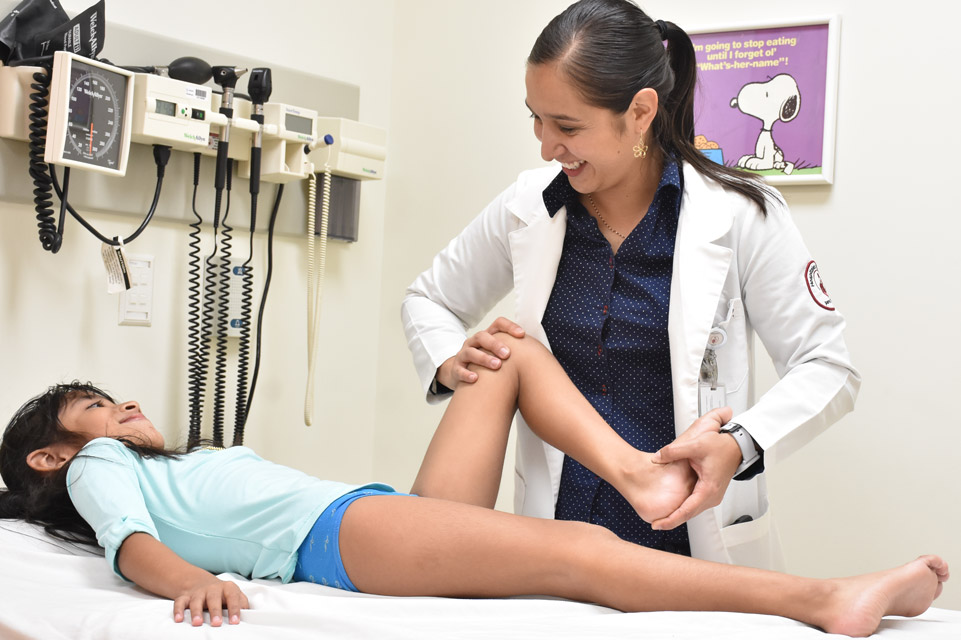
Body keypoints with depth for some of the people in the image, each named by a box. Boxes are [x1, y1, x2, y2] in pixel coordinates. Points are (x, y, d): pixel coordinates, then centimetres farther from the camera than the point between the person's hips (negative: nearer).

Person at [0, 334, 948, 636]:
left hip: (395, 514, 9)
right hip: (338, 534, -9)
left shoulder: (196, 468, 38)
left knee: (512, 355, 6)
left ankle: (636, 472, -12)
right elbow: (132, 545, -6)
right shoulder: (98, 468, 17)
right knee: (581, 555, -29)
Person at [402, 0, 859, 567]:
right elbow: (429, 300, 19)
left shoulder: (738, 215, -6)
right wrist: (449, 362, -3)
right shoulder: (527, 207, 4)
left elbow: (827, 369, -3)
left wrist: (739, 446, -21)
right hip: (557, 532, 1)